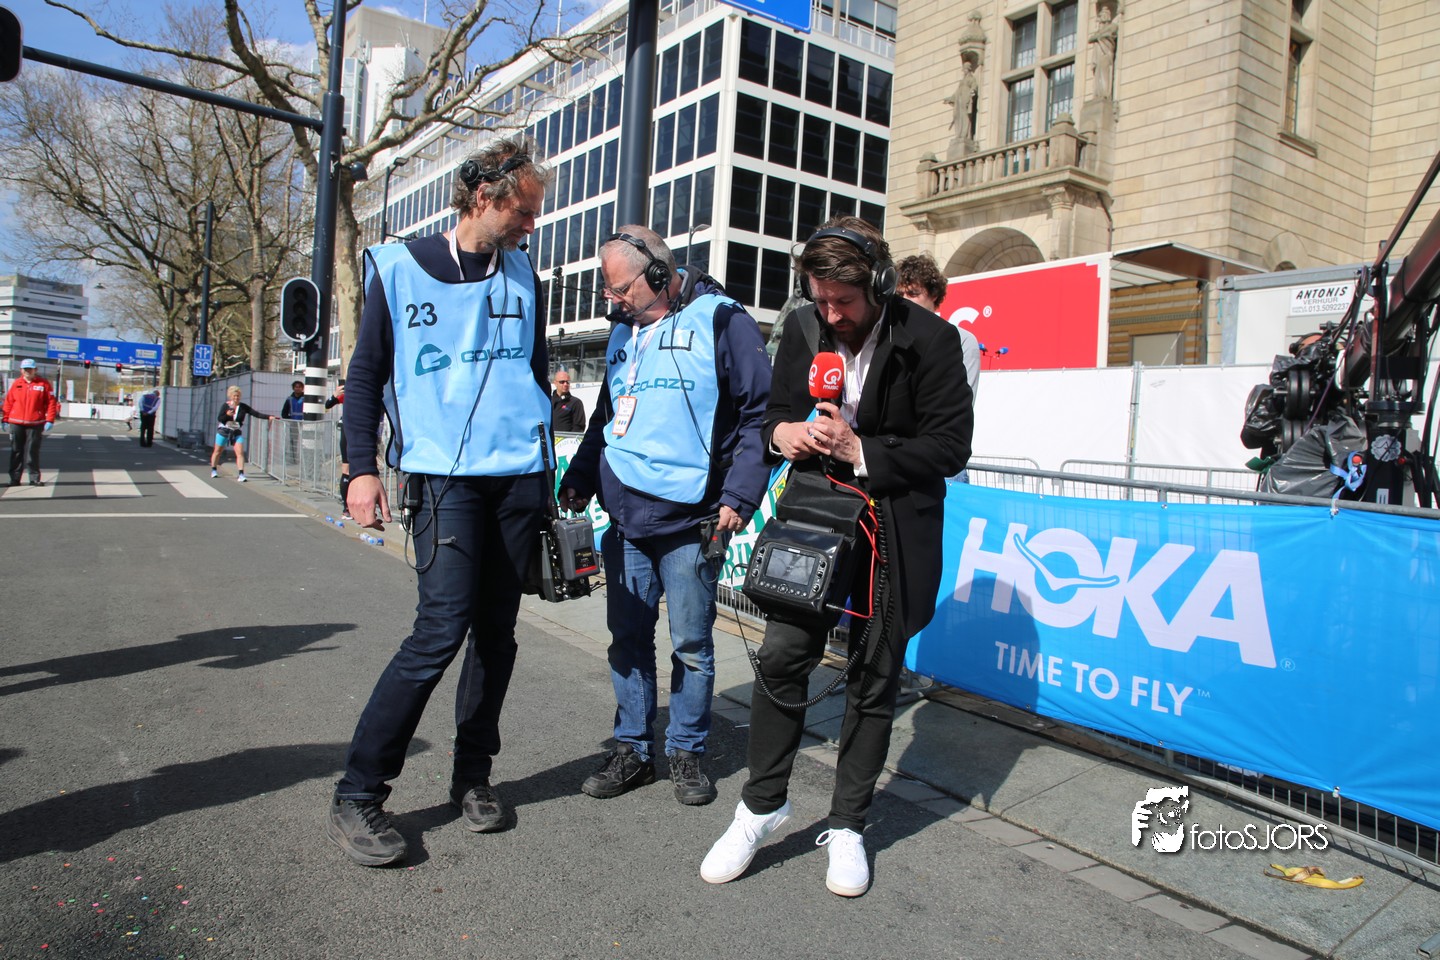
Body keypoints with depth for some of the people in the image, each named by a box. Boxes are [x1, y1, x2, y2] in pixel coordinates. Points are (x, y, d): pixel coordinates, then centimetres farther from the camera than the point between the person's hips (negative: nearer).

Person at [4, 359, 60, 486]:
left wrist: (50, 420, -9)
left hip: (35, 424, -3)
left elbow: (51, 402, -3)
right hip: (16, 424, 3)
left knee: (33, 452, 0)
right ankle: (15, 478, 11)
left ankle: (35, 478, 7)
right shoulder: (16, 384, 8)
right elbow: (8, 402, 11)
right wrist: (5, 419, 8)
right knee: (16, 452, 6)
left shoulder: (43, 384, 1)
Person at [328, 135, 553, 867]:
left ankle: (473, 777, 21)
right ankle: (356, 795, 1)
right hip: (444, 475, -4)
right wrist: (362, 469, -5)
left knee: (496, 631, 6)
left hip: (518, 477, 4)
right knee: (442, 628, -13)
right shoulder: (398, 268, 3)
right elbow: (365, 375, 5)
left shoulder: (522, 275, 14)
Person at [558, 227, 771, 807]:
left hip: (689, 520, -6)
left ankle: (686, 752, 23)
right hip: (624, 518, 6)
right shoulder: (624, 334, 16)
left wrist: (738, 497, -14)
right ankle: (633, 750, 26)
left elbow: (760, 413, -7)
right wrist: (579, 480, 14)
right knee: (628, 639, 12)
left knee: (691, 645, 5)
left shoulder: (720, 321, -4)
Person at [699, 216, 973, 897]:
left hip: (895, 527, -2)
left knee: (874, 678, 6)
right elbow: (776, 411, 13)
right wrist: (781, 432, -11)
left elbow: (949, 447, -10)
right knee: (781, 655, -5)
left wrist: (862, 452, -19)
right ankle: (763, 803, 18)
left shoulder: (929, 339, -10)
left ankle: (847, 825, 25)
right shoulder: (802, 330, 3)